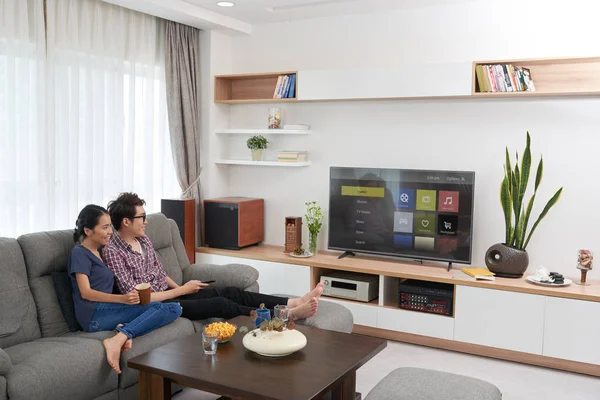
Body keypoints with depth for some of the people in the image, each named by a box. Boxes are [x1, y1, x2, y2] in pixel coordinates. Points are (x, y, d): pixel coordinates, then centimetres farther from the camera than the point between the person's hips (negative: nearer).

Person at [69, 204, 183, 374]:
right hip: (94, 314, -8)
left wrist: (127, 296, 6)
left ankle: (122, 335, -28)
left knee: (174, 309, -11)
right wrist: (122, 299, -25)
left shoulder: (100, 252, 27)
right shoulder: (79, 253, 2)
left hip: (107, 313, 8)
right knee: (162, 308, -21)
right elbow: (85, 293, -11)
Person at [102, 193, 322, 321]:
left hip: (168, 293, 8)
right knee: (219, 304, -23)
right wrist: (182, 290, -15)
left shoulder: (143, 240, 9)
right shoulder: (112, 252, -17)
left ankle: (294, 302, -13)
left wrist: (180, 288, 1)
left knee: (229, 292, -8)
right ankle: (287, 316, -27)